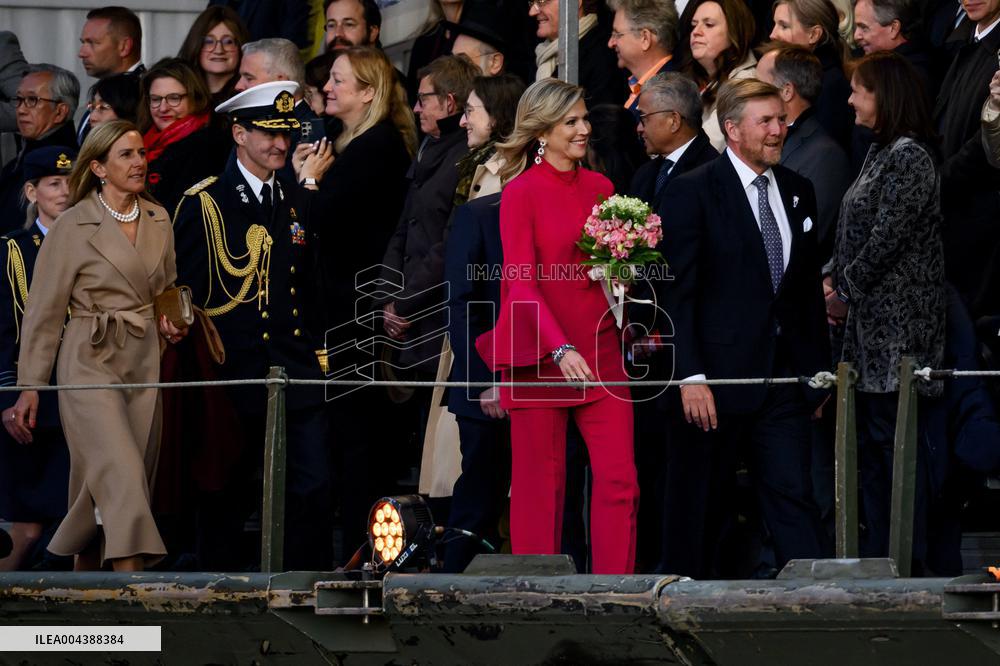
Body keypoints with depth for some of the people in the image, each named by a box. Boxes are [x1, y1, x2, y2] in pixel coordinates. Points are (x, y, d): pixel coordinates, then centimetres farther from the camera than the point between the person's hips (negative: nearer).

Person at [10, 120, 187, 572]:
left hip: (143, 363, 6)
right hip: (90, 362, -6)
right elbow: (45, 310, -4)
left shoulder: (158, 221, 9)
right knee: (121, 476, -17)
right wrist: (30, 386, -4)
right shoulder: (74, 227, -8)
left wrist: (169, 322, 3)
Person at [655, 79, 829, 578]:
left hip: (782, 379, 4)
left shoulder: (797, 191, 11)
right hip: (714, 382, -4)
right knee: (699, 508, 6)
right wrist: (690, 376, -17)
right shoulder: (691, 193, -7)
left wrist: (819, 368, 14)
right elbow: (675, 293, -11)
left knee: (794, 498, -3)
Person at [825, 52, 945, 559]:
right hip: (871, 327, 10)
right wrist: (832, 278, 4)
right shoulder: (881, 154, 15)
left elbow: (885, 241, -18)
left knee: (892, 443, -6)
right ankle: (878, 554, 17)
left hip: (896, 327, -10)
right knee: (869, 444, 12)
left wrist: (846, 293, -9)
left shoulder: (909, 157, -15)